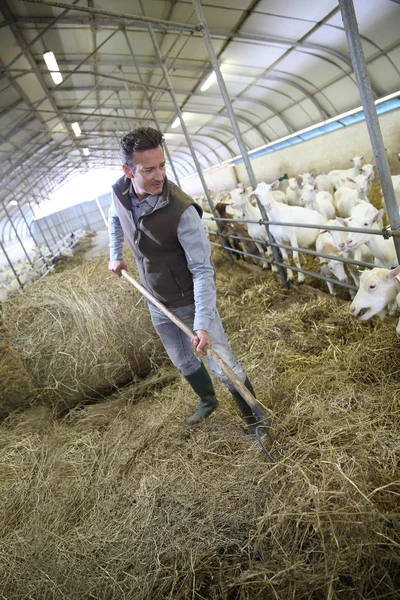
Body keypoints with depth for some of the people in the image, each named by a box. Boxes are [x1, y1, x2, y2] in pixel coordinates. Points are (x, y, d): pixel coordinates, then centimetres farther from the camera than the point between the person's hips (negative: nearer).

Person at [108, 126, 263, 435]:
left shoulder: (181, 210, -29)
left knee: (224, 365, -1)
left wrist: (202, 325, -35)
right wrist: (116, 255, 10)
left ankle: (254, 421, 22)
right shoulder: (119, 192, -10)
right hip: (158, 303, 6)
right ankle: (208, 401, 50)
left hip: (191, 300, -6)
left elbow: (202, 270, -29)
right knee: (184, 362, 23)